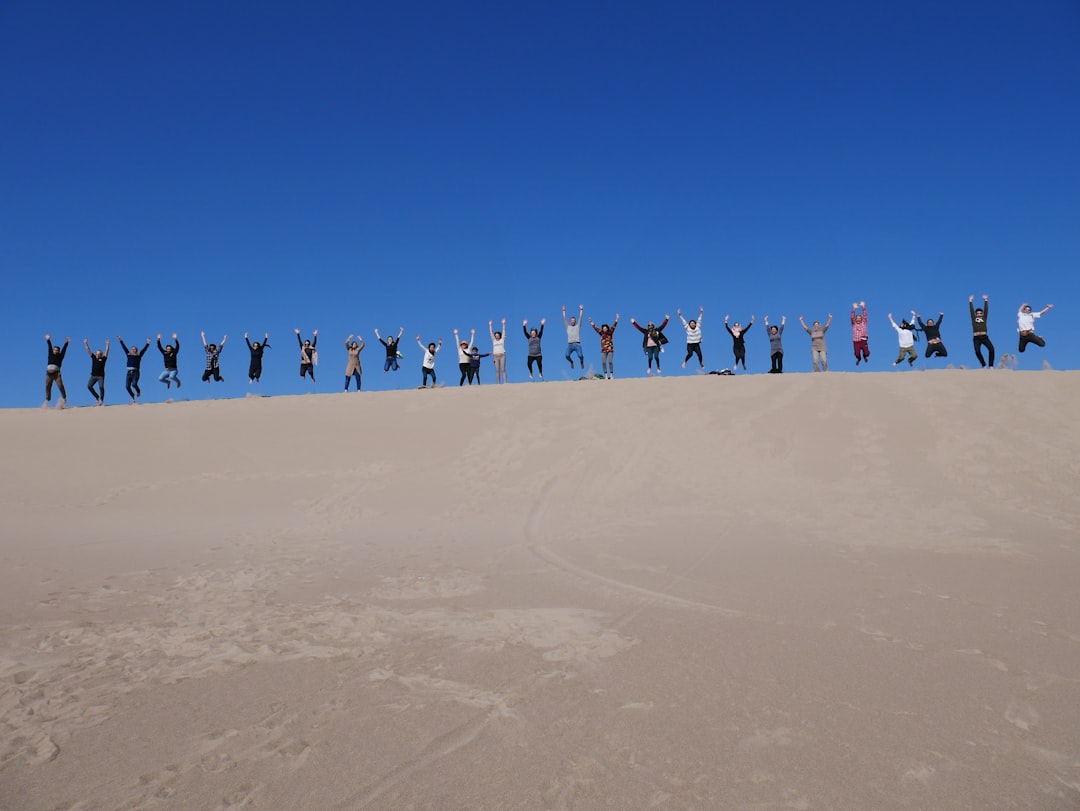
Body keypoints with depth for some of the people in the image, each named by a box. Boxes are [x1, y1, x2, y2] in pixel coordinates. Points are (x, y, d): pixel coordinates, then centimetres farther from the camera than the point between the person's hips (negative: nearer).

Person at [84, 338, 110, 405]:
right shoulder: (93, 357, 11)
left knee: (101, 387, -17)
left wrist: (107, 345, -17)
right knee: (89, 386, -8)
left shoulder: (103, 359, 1)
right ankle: (97, 397, 8)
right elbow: (88, 350, 10)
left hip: (101, 376, -4)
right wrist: (86, 344, 3)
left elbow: (106, 351, -8)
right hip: (93, 375, 4)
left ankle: (101, 400, -6)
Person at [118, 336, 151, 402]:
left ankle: (138, 391, 11)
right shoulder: (129, 355, 16)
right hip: (129, 372, 4)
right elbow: (124, 347, 19)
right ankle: (133, 396, 15)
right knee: (127, 386, -6)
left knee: (134, 384, -22)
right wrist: (120, 340, 20)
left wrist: (147, 343, -6)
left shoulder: (139, 356, 8)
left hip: (136, 372, -4)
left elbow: (144, 349, 2)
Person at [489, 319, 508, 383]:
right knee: (497, 370, 0)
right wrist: (490, 325, 16)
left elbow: (504, 331, 8)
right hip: (495, 356, 3)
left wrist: (503, 324, 6)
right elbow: (491, 332, 17)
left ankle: (505, 382, -10)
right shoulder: (494, 340, 15)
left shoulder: (502, 339, 9)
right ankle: (498, 383, -1)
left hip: (502, 355, -3)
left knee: (503, 369, -6)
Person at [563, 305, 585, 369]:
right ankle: (571, 362, 15)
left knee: (580, 355, -19)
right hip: (570, 344, 1)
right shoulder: (568, 327, 22)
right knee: (567, 355, -21)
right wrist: (564, 311, 16)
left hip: (577, 344, -1)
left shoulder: (577, 326, 20)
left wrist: (581, 310, 11)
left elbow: (580, 318, 15)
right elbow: (564, 318, 19)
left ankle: (582, 362, 19)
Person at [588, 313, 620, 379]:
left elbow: (613, 326, -9)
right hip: (603, 350, 2)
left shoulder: (610, 332, 0)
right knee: (603, 362, -5)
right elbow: (595, 328, 5)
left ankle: (611, 375, -4)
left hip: (610, 350, -2)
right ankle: (606, 375, 0)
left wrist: (616, 320, -19)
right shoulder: (601, 333, 5)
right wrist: (591, 322, -1)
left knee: (610, 362, -9)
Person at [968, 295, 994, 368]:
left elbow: (986, 309, 16)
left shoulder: (984, 318, 17)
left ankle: (991, 365, -7)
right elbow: (971, 310, 15)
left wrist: (986, 300, 16)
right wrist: (970, 301, 15)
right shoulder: (974, 318, 14)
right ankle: (983, 365, 0)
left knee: (991, 349, -16)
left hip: (984, 337, 1)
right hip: (976, 338, -1)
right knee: (977, 351, -18)